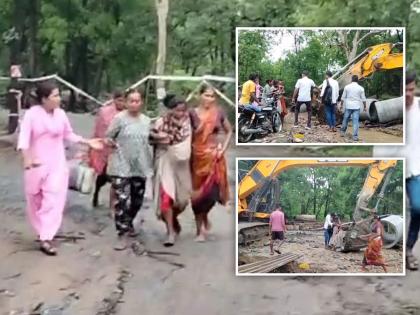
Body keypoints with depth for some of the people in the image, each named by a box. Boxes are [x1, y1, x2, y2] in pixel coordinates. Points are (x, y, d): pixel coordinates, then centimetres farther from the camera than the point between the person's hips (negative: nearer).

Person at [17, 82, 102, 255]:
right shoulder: (32, 113, -11)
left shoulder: (61, 113, 2)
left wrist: (88, 142, 7)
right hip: (36, 164, -2)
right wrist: (27, 158, -36)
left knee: (54, 201, -9)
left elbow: (69, 135, 16)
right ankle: (43, 233, 29)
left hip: (57, 164, 2)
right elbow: (24, 138, -20)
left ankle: (46, 239, -10)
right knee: (36, 202, 10)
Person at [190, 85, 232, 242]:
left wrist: (224, 148, 2)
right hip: (199, 156, -1)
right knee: (199, 191, 3)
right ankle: (200, 230, 12)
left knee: (213, 190, -4)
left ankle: (204, 217, 27)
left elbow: (229, 131, 12)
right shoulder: (193, 114, -4)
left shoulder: (219, 113, 2)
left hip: (214, 156, 1)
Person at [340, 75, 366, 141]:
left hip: (348, 106, 1)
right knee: (355, 121, -2)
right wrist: (364, 107, 12)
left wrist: (341, 104, 14)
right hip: (356, 107, -1)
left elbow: (343, 97, 3)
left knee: (345, 119, 15)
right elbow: (363, 99, 2)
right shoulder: (360, 88, -1)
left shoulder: (347, 87, -1)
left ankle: (342, 132, 27)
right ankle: (355, 136, -5)